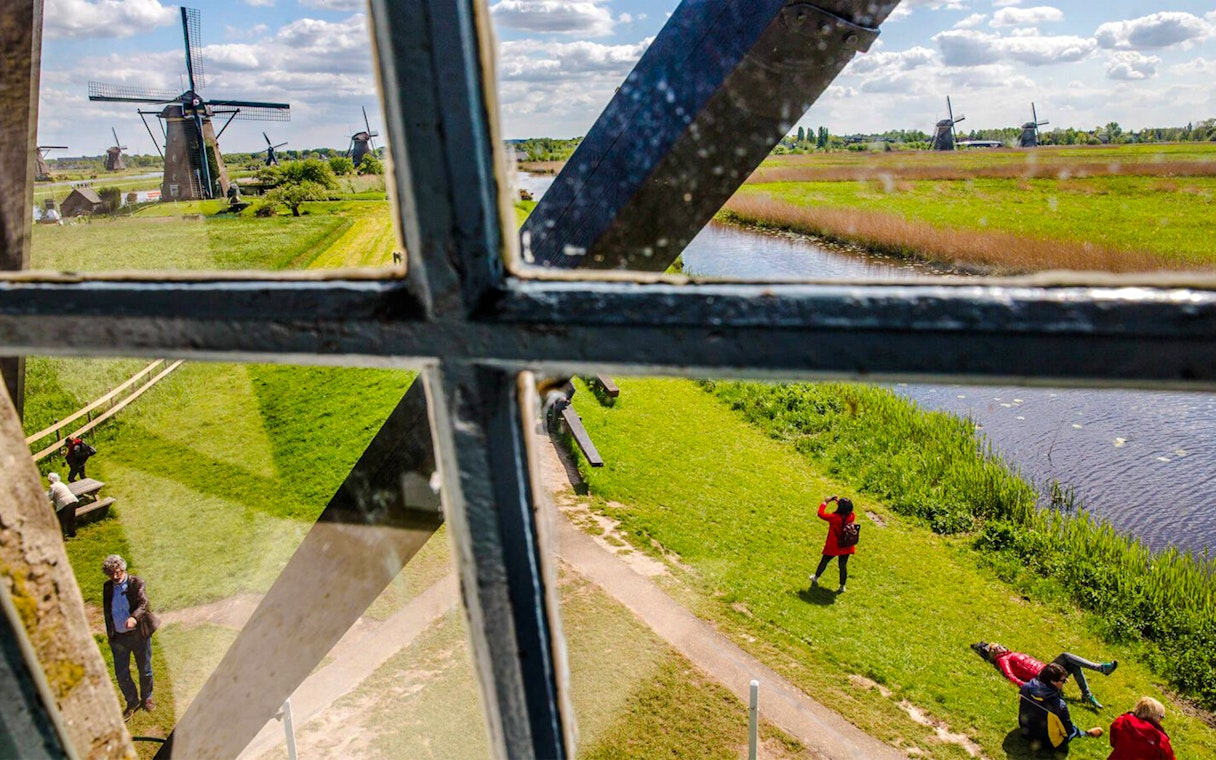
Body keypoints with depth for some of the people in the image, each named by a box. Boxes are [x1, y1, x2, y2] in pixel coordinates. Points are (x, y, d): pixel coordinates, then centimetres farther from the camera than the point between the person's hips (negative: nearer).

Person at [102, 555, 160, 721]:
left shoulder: (136, 583, -12)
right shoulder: (107, 588, 1)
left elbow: (143, 603, -26)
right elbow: (107, 612, 11)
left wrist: (134, 617, -46)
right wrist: (110, 635, 11)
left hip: (139, 634, -3)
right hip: (118, 637, 3)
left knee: (145, 670, 13)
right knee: (121, 675, 7)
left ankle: (146, 698, 37)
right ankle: (132, 702, 29)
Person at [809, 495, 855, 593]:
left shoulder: (834, 517, -28)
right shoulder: (851, 517, -15)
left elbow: (820, 514, -19)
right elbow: (848, 511, 8)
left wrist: (825, 502, -11)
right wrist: (840, 503, -1)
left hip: (833, 546, -3)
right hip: (846, 547, 3)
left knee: (824, 561, 18)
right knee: (843, 565, 13)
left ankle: (816, 578, 38)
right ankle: (842, 586, 21)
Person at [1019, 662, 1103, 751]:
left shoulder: (1024, 688, -20)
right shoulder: (1059, 706, -35)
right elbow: (1069, 732, -16)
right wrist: (1088, 733, 2)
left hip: (1026, 733, 5)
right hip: (1049, 743, -5)